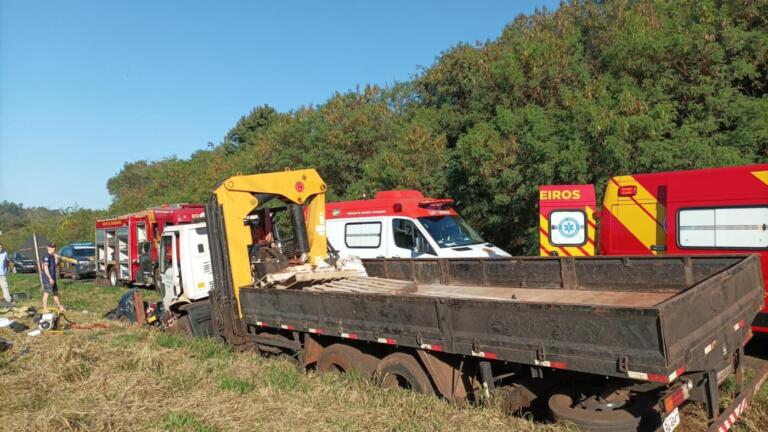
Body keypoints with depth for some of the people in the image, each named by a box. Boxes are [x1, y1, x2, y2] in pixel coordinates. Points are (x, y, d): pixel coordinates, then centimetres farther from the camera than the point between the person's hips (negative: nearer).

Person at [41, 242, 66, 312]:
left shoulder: (52, 256, 14)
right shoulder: (46, 256, -13)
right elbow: (45, 268, -19)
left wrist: (56, 259, 4)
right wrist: (50, 278, -23)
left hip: (52, 279, 10)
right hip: (48, 279, -10)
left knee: (56, 293, 14)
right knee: (46, 293, -4)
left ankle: (61, 308, 21)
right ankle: (45, 309, 2)